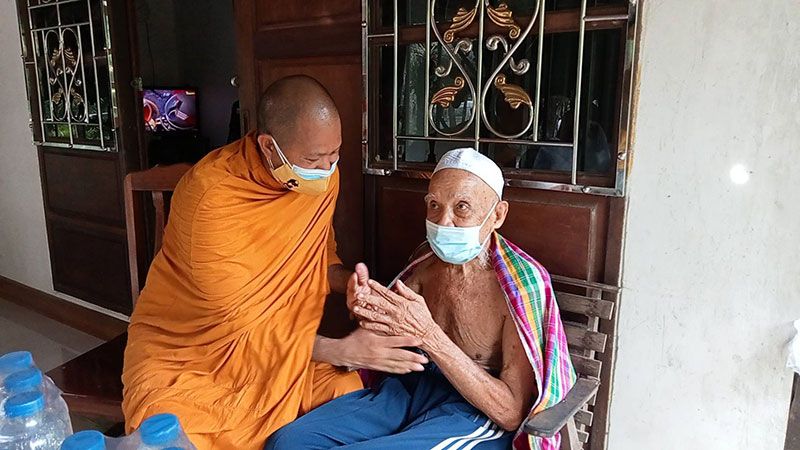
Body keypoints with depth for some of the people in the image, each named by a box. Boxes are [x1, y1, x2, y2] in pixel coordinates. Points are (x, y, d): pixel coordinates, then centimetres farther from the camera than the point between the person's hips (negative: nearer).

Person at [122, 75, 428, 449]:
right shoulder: (210, 198, -27)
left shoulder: (320, 175, -9)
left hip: (284, 343, 5)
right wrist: (339, 352, -29)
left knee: (352, 392, -18)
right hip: (186, 353, -4)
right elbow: (241, 323, -23)